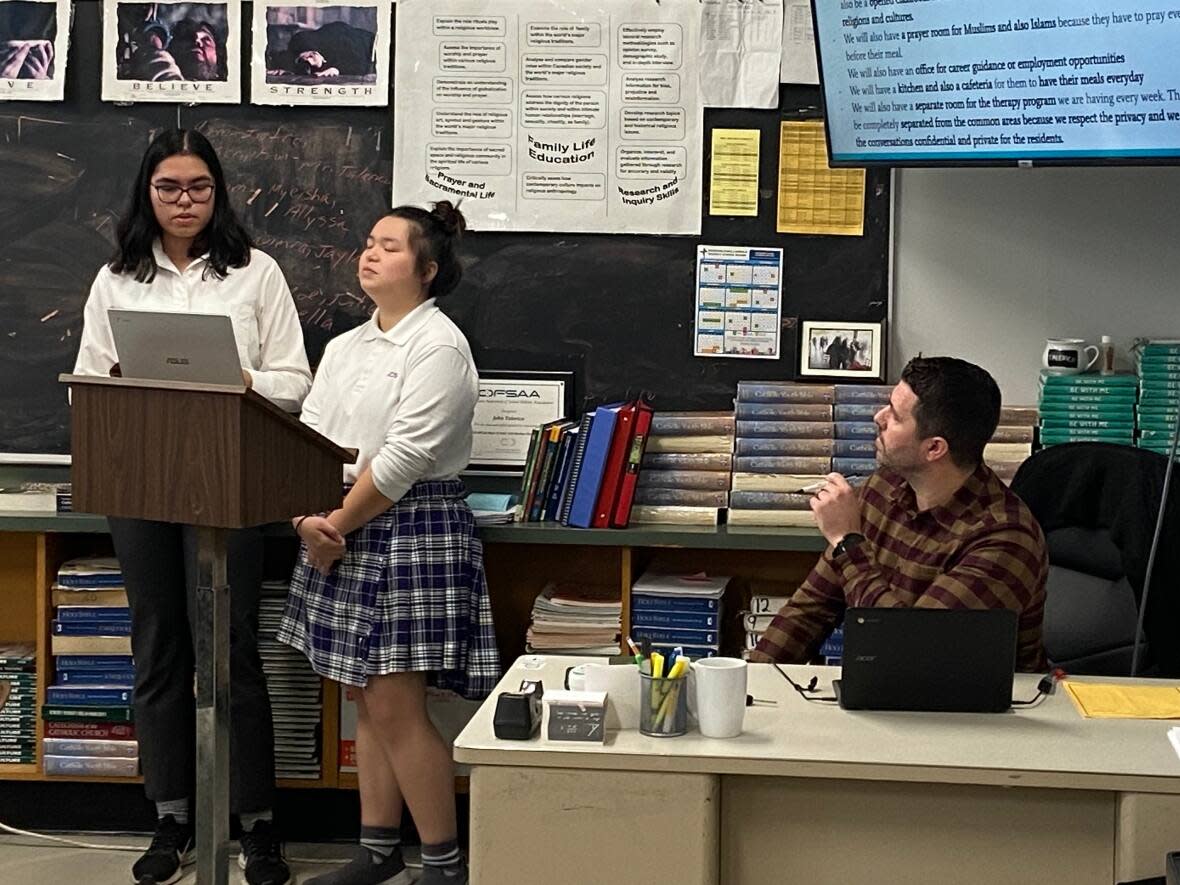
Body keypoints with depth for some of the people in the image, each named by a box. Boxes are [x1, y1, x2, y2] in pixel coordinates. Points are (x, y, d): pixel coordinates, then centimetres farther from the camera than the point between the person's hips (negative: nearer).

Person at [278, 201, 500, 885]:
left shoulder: (438, 347, -10)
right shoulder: (345, 347, 15)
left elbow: (404, 457, -17)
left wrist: (339, 524, -11)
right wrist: (309, 518, -9)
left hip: (414, 530, -8)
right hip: (341, 534, 8)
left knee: (396, 706, -8)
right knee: (371, 703, 12)